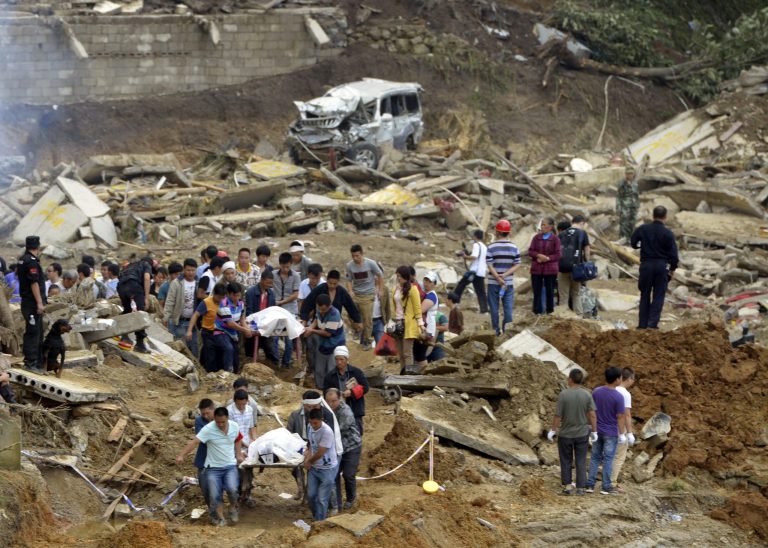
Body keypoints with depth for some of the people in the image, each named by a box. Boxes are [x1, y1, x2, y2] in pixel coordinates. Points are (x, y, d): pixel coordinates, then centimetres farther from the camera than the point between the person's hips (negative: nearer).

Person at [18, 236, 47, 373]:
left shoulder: (23, 260, 15)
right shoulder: (31, 261, -16)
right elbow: (34, 283, -21)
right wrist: (40, 302, -19)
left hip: (27, 301, 10)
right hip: (32, 303, -10)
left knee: (37, 333, 14)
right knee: (33, 333, -7)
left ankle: (37, 362, 18)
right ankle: (31, 362, -6)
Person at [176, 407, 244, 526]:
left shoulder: (234, 426, -5)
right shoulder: (208, 429, -19)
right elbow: (194, 442, -27)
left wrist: (238, 455, 10)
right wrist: (182, 455, -36)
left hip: (230, 466, 2)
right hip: (213, 467, -2)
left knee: (232, 489, -19)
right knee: (215, 495, -4)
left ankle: (233, 508, 10)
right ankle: (220, 518, 16)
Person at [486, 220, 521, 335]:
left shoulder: (491, 248, -7)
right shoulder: (514, 248, 0)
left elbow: (490, 266, -12)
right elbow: (517, 265, -4)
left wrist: (498, 278, -13)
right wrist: (505, 275, -10)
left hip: (493, 283, -2)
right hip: (509, 282, 2)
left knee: (494, 308, 7)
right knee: (508, 307, 5)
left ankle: (496, 330, 9)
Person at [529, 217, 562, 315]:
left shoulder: (555, 239, -2)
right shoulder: (536, 238, 6)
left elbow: (558, 255, -5)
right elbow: (530, 251, 3)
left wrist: (547, 258, -18)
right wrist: (538, 255, -15)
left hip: (550, 270, -2)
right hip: (536, 269, 2)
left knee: (549, 291, 6)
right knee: (537, 291, 3)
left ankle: (550, 311, 16)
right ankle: (537, 311, 9)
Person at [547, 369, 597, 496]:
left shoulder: (563, 395, -15)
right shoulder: (587, 395, -7)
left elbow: (558, 415, -12)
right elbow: (592, 415, -6)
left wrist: (553, 430, 0)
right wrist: (594, 431, 4)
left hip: (565, 434, -2)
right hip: (582, 433, 2)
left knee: (566, 461, 12)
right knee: (581, 461, 10)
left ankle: (567, 486, 13)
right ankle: (580, 487, 10)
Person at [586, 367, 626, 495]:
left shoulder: (596, 392, -3)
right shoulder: (618, 397, -18)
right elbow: (620, 417, -14)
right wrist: (622, 434, -5)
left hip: (597, 431, 4)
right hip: (611, 433, -4)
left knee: (595, 458, 11)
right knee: (608, 459, 3)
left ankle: (590, 485, 11)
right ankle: (606, 487, 7)